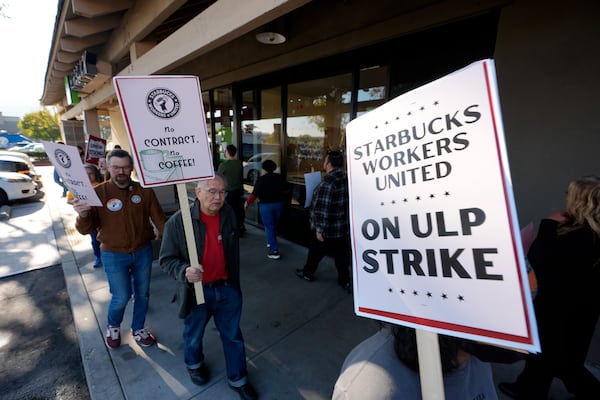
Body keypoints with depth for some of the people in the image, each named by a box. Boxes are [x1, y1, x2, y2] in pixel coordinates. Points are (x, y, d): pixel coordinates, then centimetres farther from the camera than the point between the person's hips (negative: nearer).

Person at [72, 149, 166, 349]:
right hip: (114, 255, -2)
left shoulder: (144, 191, -7)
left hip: (143, 252, 2)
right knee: (121, 298, 7)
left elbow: (159, 218, -5)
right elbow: (86, 230, -8)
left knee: (142, 294, 16)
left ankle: (138, 329, 41)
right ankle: (113, 327, 41)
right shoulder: (99, 193, -9)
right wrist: (83, 215, -29)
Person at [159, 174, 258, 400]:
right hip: (196, 291, -2)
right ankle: (194, 364, 59)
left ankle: (237, 379, 42)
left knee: (233, 336, 18)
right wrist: (184, 272, -32)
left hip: (227, 288, 3)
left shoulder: (229, 215, -7)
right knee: (193, 335, 26)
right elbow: (166, 260, -11)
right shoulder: (178, 222, -20)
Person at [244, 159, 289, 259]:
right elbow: (286, 190, 6)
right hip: (279, 204, 5)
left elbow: (254, 194, -13)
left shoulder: (261, 179, -12)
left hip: (266, 205, -4)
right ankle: (271, 242, 40)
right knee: (274, 225, 23)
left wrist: (247, 203, 3)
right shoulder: (279, 177, -1)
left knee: (269, 227, 2)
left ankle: (274, 251, -1)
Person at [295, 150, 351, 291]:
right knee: (342, 254, 16)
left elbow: (322, 209, -25)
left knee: (315, 251, 15)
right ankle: (345, 280, 25)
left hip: (328, 228, -6)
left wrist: (319, 229, -19)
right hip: (344, 227, 7)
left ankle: (308, 273, 35)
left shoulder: (328, 182, -24)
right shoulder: (347, 178, 2)